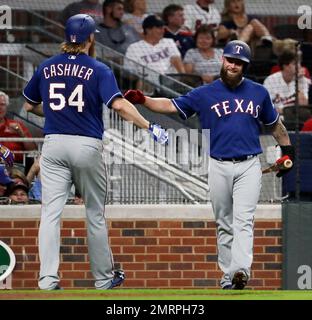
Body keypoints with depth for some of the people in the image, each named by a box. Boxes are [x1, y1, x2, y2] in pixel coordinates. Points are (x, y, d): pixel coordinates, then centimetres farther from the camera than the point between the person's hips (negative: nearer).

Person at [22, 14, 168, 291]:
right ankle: (104, 279, 21)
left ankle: (48, 280, -15)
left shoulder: (46, 68, 8)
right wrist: (149, 127, -12)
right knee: (95, 214, 11)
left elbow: (29, 105, 19)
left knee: (51, 213, -4)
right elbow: (118, 104, -17)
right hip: (87, 147, -2)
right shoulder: (98, 70, -4)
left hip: (53, 145, 2)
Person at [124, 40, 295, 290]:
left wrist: (288, 150, 17)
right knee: (224, 224, 7)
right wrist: (142, 100, -12)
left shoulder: (258, 93, 10)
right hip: (218, 167, 1)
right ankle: (227, 275, 14)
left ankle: (241, 271, -28)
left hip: (249, 166, -1)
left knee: (243, 222, -14)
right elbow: (171, 106, 2)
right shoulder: (204, 94, 5)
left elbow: (274, 123, 22)